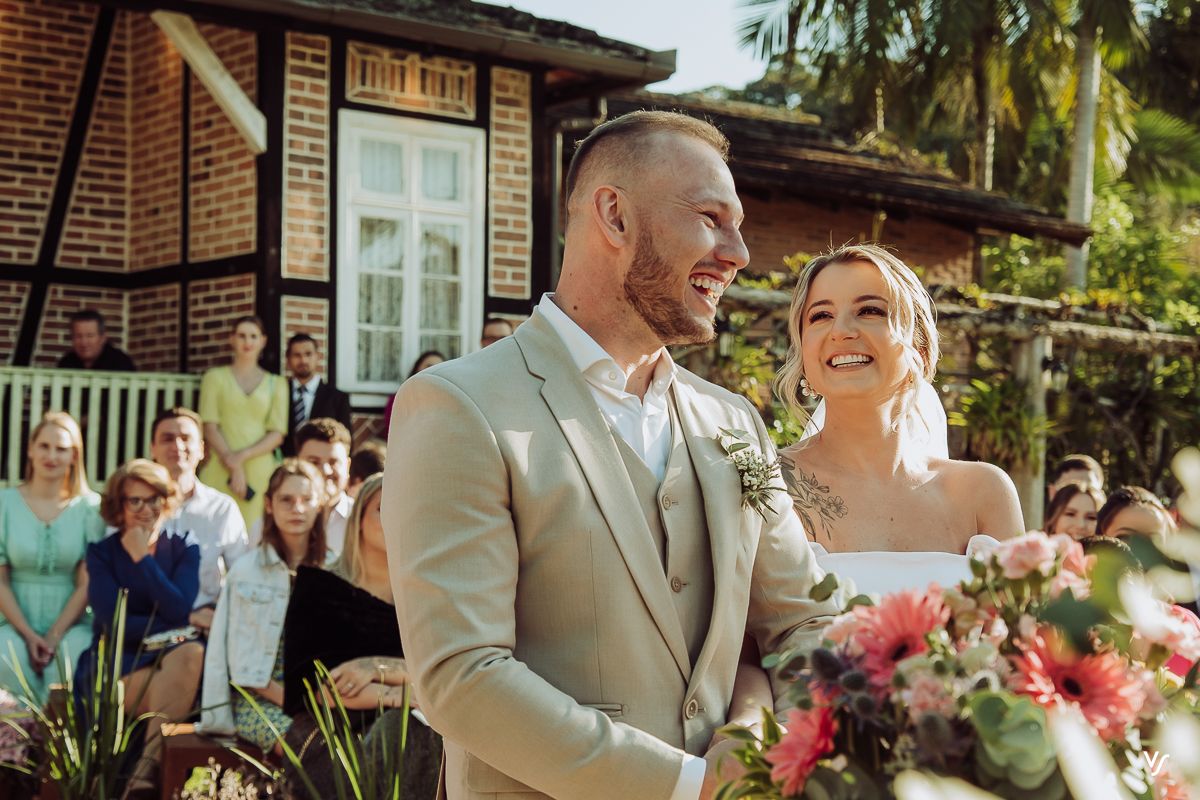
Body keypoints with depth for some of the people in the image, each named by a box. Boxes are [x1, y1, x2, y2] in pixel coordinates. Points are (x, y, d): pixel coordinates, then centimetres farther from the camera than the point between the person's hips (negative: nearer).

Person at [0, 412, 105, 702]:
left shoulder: (91, 507, 3)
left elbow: (87, 583, -1)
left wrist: (55, 636, -12)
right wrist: (28, 634, -11)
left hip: (71, 623, 0)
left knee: (73, 656, -34)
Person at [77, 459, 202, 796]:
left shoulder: (183, 548, 8)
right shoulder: (102, 553, 5)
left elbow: (178, 611, -8)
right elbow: (114, 624, -8)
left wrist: (142, 557, -10)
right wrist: (185, 624, -10)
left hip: (167, 657, 2)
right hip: (116, 664, -2)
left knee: (191, 653, -36)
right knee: (178, 690, -35)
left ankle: (147, 768, -37)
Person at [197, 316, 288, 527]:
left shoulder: (276, 384, 12)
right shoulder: (215, 377, 10)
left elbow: (277, 434, 4)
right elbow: (209, 426, 1)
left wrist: (242, 456, -10)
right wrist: (232, 465, -10)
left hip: (260, 470, 1)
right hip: (219, 470, -1)